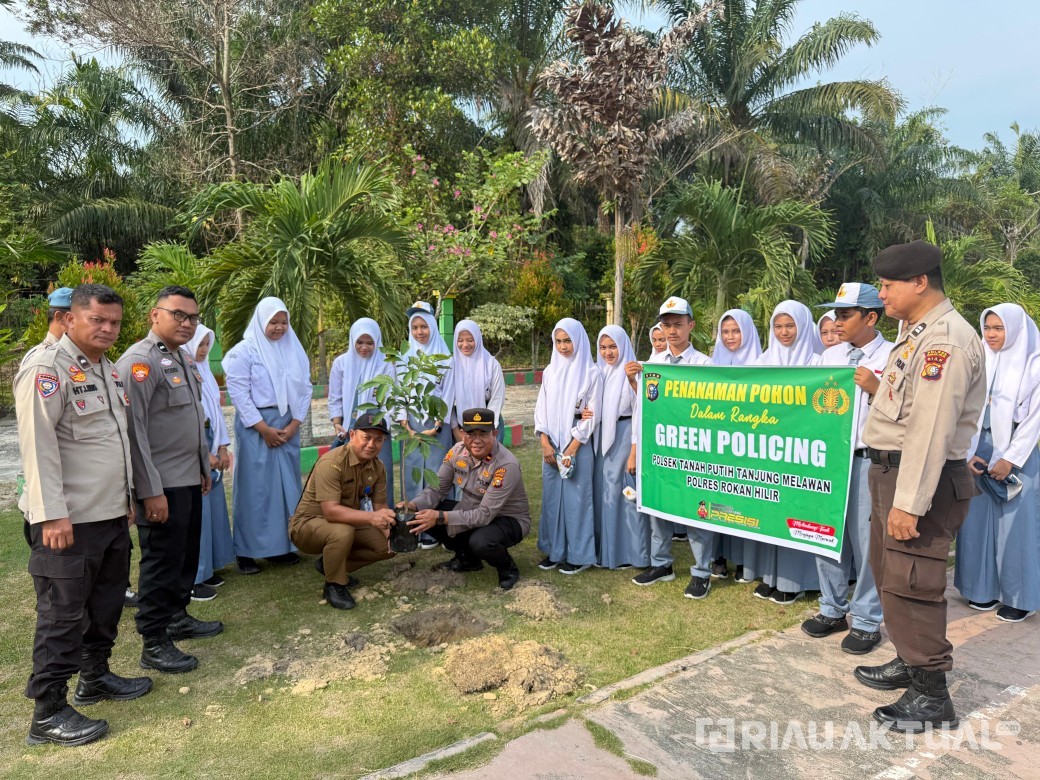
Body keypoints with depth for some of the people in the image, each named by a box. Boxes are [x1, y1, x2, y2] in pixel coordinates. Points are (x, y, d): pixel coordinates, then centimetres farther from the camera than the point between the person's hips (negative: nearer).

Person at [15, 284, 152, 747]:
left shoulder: (108, 369, 14)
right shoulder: (46, 368, -14)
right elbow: (37, 444, -19)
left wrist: (126, 497, 21)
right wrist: (52, 515, -22)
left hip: (112, 516, 9)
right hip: (68, 521, -8)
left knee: (106, 605, 19)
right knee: (62, 616, 1)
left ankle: (95, 676, 36)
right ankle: (48, 713, 14)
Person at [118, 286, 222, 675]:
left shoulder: (184, 359, 13)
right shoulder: (139, 361, -15)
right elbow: (134, 430, -20)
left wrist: (204, 467, 20)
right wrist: (151, 490, -21)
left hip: (189, 479, 9)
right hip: (162, 484, -9)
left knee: (186, 555, 18)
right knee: (161, 561, 1)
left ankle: (177, 617, 35)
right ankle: (154, 644, 15)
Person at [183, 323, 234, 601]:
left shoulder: (204, 372, 13)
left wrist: (222, 448, 10)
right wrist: (203, 454, -13)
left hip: (210, 451, 8)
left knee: (213, 507, 12)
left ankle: (205, 568, 24)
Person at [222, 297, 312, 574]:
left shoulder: (295, 350, 8)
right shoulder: (244, 350, -5)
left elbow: (304, 388, 7)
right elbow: (238, 393, -9)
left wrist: (294, 424, -4)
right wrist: (264, 429, -12)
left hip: (288, 425, 4)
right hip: (255, 426, -4)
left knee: (287, 485, 7)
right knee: (255, 487, 0)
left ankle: (282, 544, 18)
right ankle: (246, 551, 9)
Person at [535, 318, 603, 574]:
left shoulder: (591, 373, -5)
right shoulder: (550, 371, 8)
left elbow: (591, 415, -8)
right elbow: (542, 408, 7)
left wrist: (571, 449, -12)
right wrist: (545, 443, -5)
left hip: (578, 445, -4)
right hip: (551, 444, 5)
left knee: (576, 497, 0)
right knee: (552, 496, 8)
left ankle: (579, 554, 11)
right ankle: (554, 550, 20)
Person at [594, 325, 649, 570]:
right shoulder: (598, 372, 8)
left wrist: (634, 453, -14)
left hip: (625, 438, -6)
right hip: (602, 439, 6)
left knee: (626, 494, 1)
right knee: (603, 493, 11)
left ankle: (629, 552, 13)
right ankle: (605, 549, 24)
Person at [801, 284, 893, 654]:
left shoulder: (893, 357, -3)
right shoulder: (829, 356, 12)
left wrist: (877, 388, -19)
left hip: (869, 460, -5)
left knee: (866, 541, 2)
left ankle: (867, 621, 18)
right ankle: (833, 609, 28)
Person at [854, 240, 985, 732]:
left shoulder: (946, 340, -19)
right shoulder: (918, 332, 13)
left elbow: (931, 429, -25)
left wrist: (909, 503, -25)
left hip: (923, 478, -10)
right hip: (889, 468, 11)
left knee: (909, 583, -3)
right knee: (888, 572, 20)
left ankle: (931, 696, 12)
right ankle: (910, 661, 38)